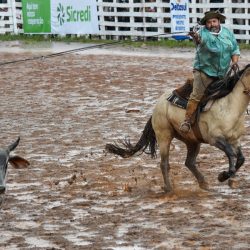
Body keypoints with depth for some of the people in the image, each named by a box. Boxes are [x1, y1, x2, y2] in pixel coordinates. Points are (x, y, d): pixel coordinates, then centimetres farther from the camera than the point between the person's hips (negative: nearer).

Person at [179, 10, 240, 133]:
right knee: (197, 95, -17)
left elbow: (235, 50, 12)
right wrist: (196, 38, -57)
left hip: (222, 74, 5)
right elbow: (201, 38, -33)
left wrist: (234, 62, -5)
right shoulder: (203, 32, -9)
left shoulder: (228, 33, 5)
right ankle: (187, 120, -17)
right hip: (204, 71, -5)